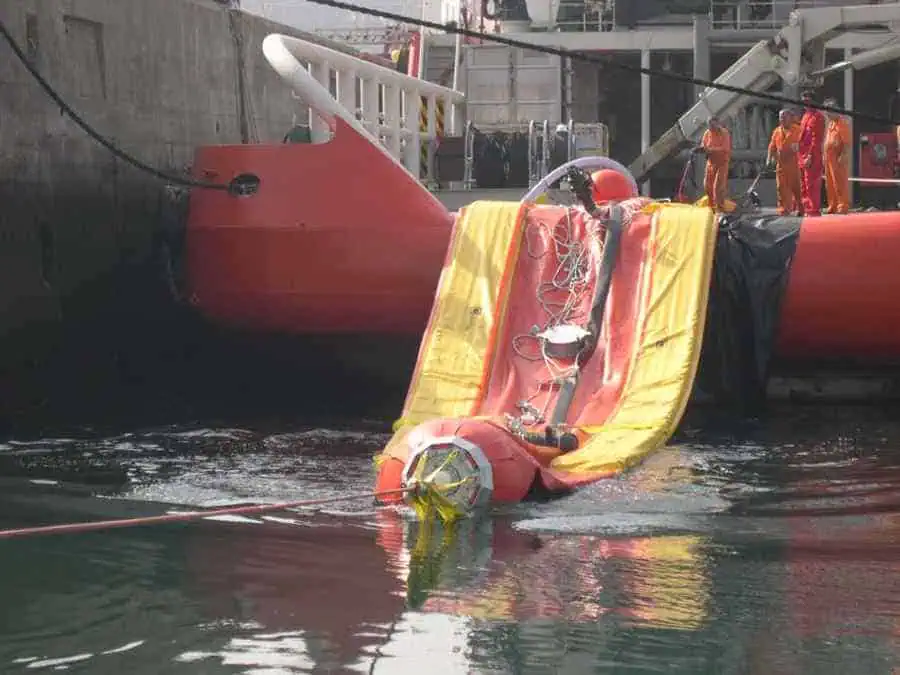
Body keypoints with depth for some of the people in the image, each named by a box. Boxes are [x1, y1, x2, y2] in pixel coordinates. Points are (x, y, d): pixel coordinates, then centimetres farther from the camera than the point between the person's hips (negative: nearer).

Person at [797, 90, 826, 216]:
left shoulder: (817, 116, -10)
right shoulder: (805, 116, 19)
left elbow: (816, 139, -17)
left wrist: (810, 156, -21)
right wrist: (800, 154, 17)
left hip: (812, 158, -10)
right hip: (803, 157, 10)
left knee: (811, 186, -9)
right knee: (804, 187, 13)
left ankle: (813, 211, -8)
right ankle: (805, 210, 19)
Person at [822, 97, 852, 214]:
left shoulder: (842, 123, -8)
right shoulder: (830, 124, 19)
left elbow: (847, 143, -15)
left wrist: (843, 156, -22)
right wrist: (824, 155, 18)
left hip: (838, 159, -9)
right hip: (829, 158, 9)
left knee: (840, 183, -8)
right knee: (830, 184, 11)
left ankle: (843, 207, -6)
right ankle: (832, 206, 18)